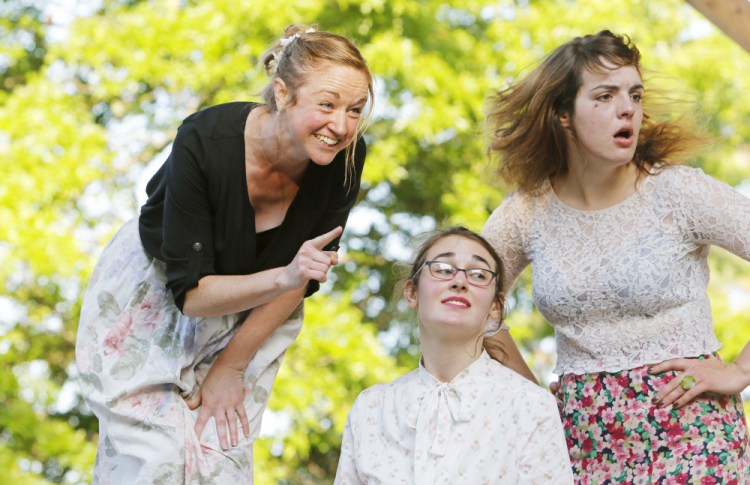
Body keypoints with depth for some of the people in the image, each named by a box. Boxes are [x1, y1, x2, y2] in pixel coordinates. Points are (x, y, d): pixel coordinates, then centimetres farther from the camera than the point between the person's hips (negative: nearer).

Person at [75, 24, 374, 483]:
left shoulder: (346, 157, -22)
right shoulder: (205, 142, -33)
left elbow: (304, 279, -9)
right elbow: (190, 292, -28)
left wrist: (232, 365, -7)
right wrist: (284, 277, -43)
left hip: (254, 313, 3)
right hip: (155, 296, -3)